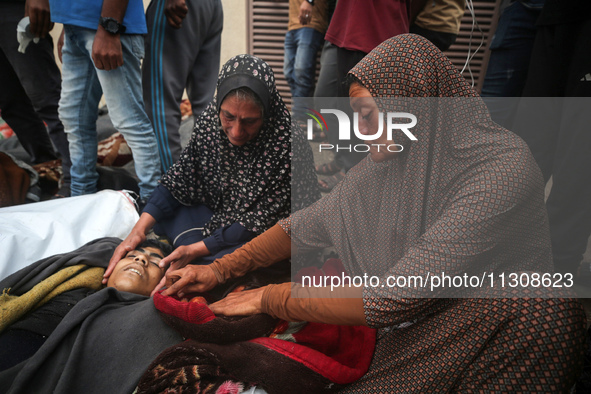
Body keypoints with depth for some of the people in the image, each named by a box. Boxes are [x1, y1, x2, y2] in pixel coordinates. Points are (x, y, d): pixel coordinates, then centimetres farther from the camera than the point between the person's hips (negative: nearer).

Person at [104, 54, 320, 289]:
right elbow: (178, 180, -5)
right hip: (220, 218, 6)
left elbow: (261, 222, -24)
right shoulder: (210, 121, -12)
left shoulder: (290, 146, -28)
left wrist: (196, 249, -28)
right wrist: (140, 229, -17)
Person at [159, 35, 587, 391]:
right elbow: (306, 225, 7)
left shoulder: (503, 169, -25)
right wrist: (221, 269, 0)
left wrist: (269, 298, -16)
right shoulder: (384, 163, -2)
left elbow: (393, 299, -27)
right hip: (414, 333, 3)